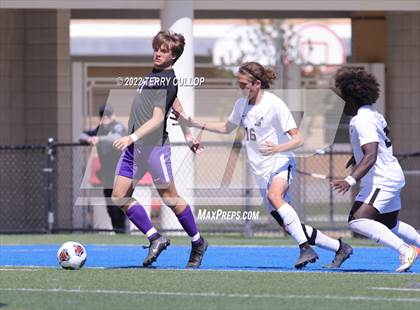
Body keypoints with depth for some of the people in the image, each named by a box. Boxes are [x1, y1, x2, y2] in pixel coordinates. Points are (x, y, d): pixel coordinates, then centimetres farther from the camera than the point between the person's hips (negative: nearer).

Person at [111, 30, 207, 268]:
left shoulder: (167, 81, -13)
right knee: (120, 197, 0)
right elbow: (177, 106, 26)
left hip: (154, 146, -9)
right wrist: (188, 134, 30)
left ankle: (198, 243, 17)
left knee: (170, 198, 0)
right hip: (134, 146, 9)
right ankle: (155, 238, 8)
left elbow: (158, 118, -21)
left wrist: (133, 137, -32)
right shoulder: (155, 73, 15)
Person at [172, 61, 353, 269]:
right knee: (289, 227, 2)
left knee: (274, 196, -39)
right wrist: (191, 123, 17)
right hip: (262, 172, 7)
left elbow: (298, 139, -18)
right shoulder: (242, 104, 7)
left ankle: (306, 249, -39)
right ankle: (339, 248, 16)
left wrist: (278, 148, -37)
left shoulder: (274, 104, -15)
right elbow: (227, 128, 24)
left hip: (281, 164, -7)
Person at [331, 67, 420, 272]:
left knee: (357, 221, -23)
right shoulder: (371, 113, 7)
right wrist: (357, 156, 32)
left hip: (381, 181, -11)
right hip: (391, 177, 11)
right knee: (390, 226, 25)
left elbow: (371, 156, -33)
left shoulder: (362, 122, -23)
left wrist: (350, 181, -43)